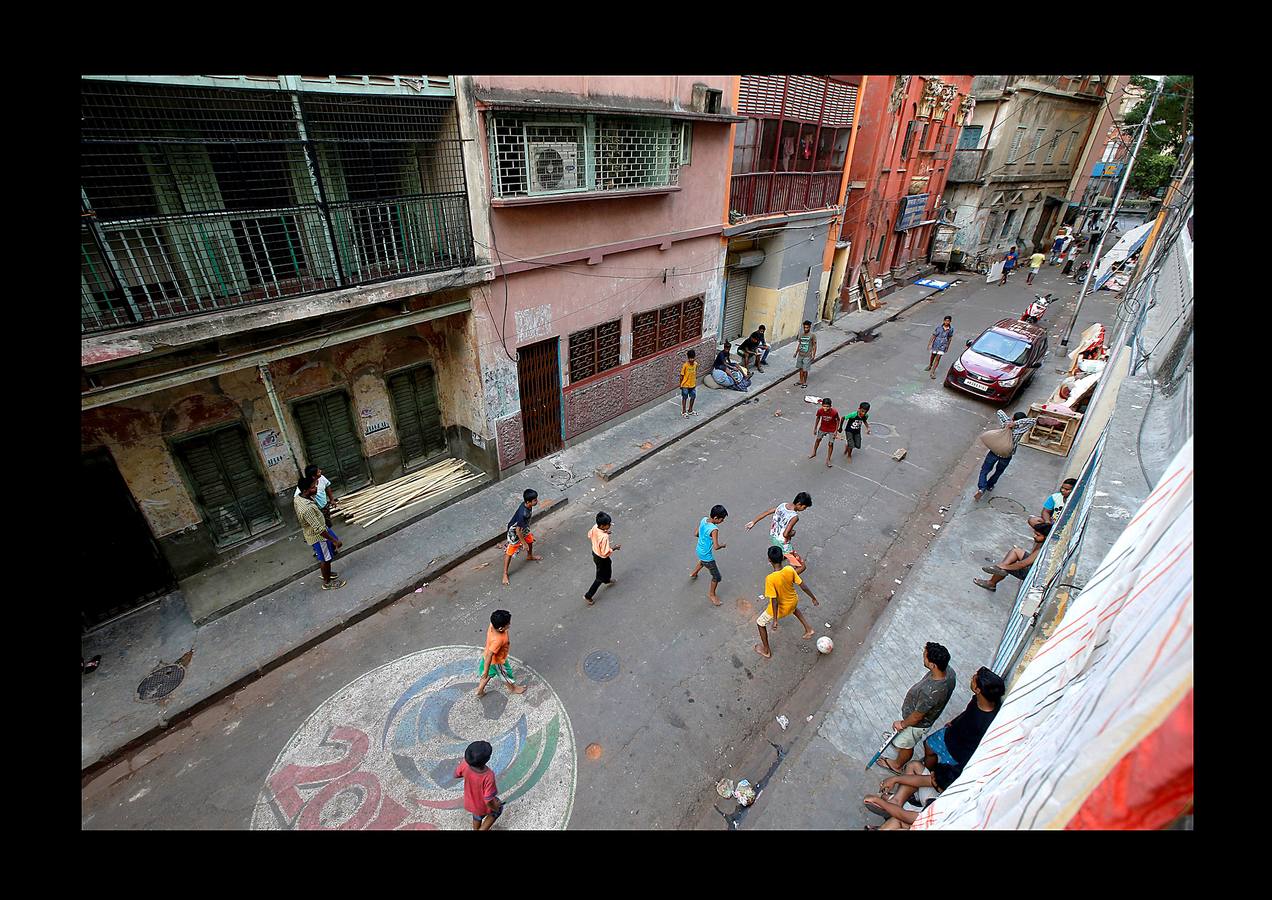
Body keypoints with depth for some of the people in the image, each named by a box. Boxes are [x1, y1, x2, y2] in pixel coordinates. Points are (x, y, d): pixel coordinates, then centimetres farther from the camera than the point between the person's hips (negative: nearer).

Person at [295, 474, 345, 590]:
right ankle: (327, 583, 36)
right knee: (326, 559, 12)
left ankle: (326, 573, 48)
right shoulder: (307, 509, -40)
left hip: (321, 527, 9)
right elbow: (318, 529, -34)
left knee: (332, 547, 28)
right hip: (318, 536, -9)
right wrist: (335, 540, -25)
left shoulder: (298, 496, -11)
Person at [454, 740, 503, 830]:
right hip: (484, 806, -4)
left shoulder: (465, 765, -31)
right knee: (498, 809, 29)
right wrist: (495, 808, -12)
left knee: (477, 817, 36)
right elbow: (488, 800, -33)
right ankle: (482, 830, 33)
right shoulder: (488, 776, -44)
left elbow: (456, 774, -8)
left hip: (470, 802, 4)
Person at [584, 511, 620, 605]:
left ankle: (607, 580, 65)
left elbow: (589, 535, 3)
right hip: (601, 558, -8)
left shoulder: (595, 527, -19)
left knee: (607, 567, 36)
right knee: (600, 577, 16)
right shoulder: (604, 537, -40)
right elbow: (605, 553, -34)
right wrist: (613, 548, -18)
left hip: (595, 552, 8)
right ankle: (588, 596, 28)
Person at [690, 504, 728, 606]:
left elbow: (696, 534, 2)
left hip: (700, 551, 8)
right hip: (707, 556, -8)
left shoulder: (703, 519, -11)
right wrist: (723, 545, -15)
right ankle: (711, 594, 33)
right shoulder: (714, 529, -35)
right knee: (716, 577, 13)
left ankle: (693, 573, 66)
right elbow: (716, 547, -36)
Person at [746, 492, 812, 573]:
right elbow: (785, 534, -32)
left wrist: (753, 522, 11)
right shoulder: (795, 517, -29)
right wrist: (792, 533, -10)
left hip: (773, 536, 8)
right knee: (802, 567, 1)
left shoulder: (782, 505, -7)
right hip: (783, 544, -8)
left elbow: (766, 512, 1)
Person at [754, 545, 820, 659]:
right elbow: (802, 585, -11)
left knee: (760, 623, 21)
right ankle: (808, 629, 40)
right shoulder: (790, 569, -22)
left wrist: (775, 620, -20)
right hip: (793, 601, 5)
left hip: (780, 608, -5)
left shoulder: (770, 579, -36)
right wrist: (813, 598, 5)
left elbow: (774, 600, -31)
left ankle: (766, 651, 33)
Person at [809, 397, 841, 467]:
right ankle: (814, 453, 50)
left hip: (832, 430, -3)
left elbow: (838, 420, -14)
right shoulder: (820, 410, -27)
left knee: (831, 444, 6)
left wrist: (836, 431, -13)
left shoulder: (834, 412, -33)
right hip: (823, 428, 3)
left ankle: (828, 460, 25)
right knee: (818, 439, 22)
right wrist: (815, 428, 1)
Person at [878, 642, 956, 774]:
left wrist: (902, 724, -11)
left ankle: (898, 766, 55)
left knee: (906, 745, 26)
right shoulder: (948, 670, -27)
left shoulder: (930, 692, -48)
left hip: (918, 723, -6)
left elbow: (917, 716, -27)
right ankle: (899, 740, 69)